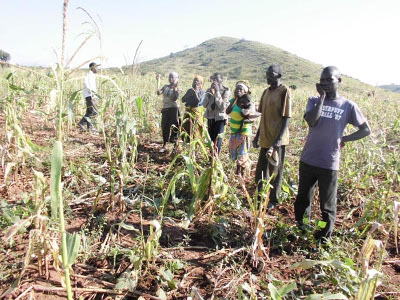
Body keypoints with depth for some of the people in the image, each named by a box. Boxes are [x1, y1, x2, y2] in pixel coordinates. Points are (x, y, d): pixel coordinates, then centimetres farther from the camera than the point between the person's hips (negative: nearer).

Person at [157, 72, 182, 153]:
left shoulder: (177, 89, -1)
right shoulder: (165, 86, 11)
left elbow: (174, 98, -17)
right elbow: (158, 93, -4)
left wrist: (174, 88, -18)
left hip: (173, 109, -4)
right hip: (165, 109, 5)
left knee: (174, 127, -2)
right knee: (165, 127, 9)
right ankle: (164, 145, 19)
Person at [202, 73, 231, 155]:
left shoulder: (226, 91, -9)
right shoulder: (209, 90, 4)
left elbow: (222, 107, -20)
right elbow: (204, 105, -1)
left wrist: (217, 92, -22)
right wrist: (209, 94, -14)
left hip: (220, 118, -5)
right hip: (210, 118, 5)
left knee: (217, 140, -6)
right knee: (211, 139, 13)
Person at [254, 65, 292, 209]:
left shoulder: (284, 91, -10)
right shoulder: (266, 92, 11)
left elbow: (286, 117, -14)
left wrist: (279, 139, -19)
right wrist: (257, 136, 16)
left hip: (277, 140, -7)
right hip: (265, 138, 7)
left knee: (275, 170, 5)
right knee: (261, 169, 15)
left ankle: (273, 200, 21)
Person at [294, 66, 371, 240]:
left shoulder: (348, 106, 1)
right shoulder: (314, 101, 4)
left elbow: (366, 130, 7)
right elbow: (311, 122, -16)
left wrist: (344, 139, -5)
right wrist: (322, 97, -13)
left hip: (329, 164, -2)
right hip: (307, 160, 2)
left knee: (327, 206, 6)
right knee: (303, 199, 16)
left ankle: (325, 237, 23)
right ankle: (300, 230, 34)